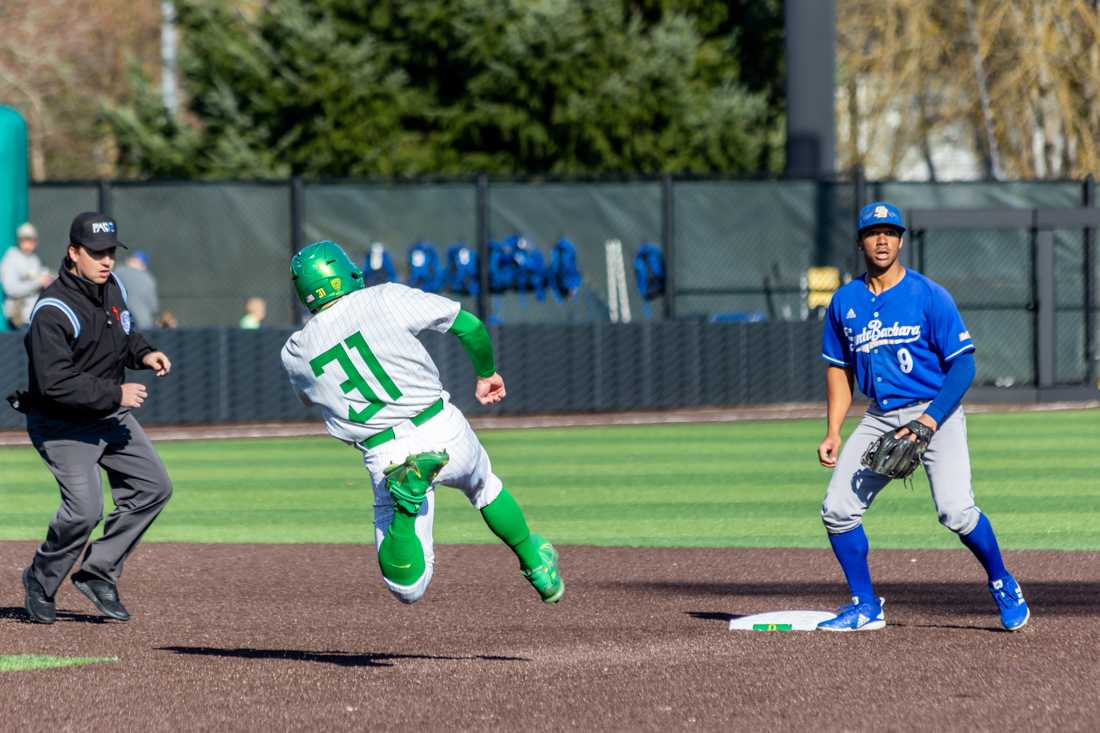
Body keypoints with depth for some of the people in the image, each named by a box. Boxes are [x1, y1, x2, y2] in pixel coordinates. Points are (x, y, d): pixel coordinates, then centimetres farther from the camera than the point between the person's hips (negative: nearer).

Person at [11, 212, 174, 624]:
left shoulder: (111, 287, 1)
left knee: (153, 486, 4)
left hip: (109, 417, 8)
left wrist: (143, 354, 0)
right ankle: (41, 582, 6)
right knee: (85, 509, -20)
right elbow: (55, 383, -31)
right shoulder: (53, 312, -25)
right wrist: (115, 394, -28)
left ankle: (98, 574, 13)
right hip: (62, 424, -8)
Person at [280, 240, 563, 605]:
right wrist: (486, 373, 16)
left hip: (383, 458, 0)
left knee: (406, 588, 4)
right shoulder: (386, 299, -4)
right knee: (482, 485, 36)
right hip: (443, 431, 0)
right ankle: (536, 565, 44)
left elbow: (311, 397, 26)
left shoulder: (294, 353, 2)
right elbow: (470, 326, 0)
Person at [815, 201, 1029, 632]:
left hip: (937, 413, -5)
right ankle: (866, 608, 11)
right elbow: (839, 369, 16)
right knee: (837, 510, -4)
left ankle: (1003, 587, 3)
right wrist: (833, 432, 6)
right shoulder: (845, 302, 7)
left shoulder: (929, 296, -8)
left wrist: (929, 421, -19)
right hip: (881, 418, 5)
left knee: (955, 510, -22)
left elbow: (963, 365, -10)